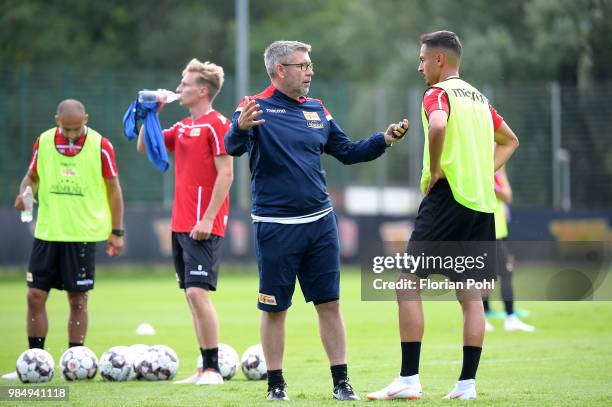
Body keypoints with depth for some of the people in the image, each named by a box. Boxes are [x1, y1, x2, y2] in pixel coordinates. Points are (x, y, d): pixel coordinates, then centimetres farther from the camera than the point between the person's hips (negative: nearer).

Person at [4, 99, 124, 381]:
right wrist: (24, 192, -10)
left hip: (83, 234, -3)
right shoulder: (43, 142, 1)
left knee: (78, 299, 0)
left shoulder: (100, 146, -7)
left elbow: (113, 189, -1)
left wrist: (116, 232, -2)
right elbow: (32, 176, 14)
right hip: (47, 231, 3)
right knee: (35, 295, 0)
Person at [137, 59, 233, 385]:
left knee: (197, 291, -14)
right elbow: (144, 147, 27)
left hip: (202, 226, -9)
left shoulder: (216, 124, -9)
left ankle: (214, 370, -10)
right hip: (180, 224, 9)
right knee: (192, 295, 8)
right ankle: (205, 370, 11)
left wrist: (207, 219, -20)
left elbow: (226, 173, -15)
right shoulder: (183, 127, 15)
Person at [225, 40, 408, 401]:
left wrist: (384, 140, 4)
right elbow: (233, 147, -23)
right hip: (275, 227, -5)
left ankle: (341, 382, 9)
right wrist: (241, 127, -45)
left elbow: (347, 152, 18)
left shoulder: (316, 110, 11)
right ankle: (276, 384, 13)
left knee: (330, 303, 4)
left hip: (320, 222, 5)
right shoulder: (257, 107, -7)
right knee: (275, 308, 3)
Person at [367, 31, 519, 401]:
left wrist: (434, 170, -16)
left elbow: (438, 125, -28)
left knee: (409, 283, -5)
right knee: (471, 294, 8)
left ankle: (409, 380, -11)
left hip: (448, 198, -8)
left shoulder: (439, 92, -5)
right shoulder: (479, 98, 19)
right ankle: (467, 382, 6)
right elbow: (509, 141, 32)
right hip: (482, 202, 8)